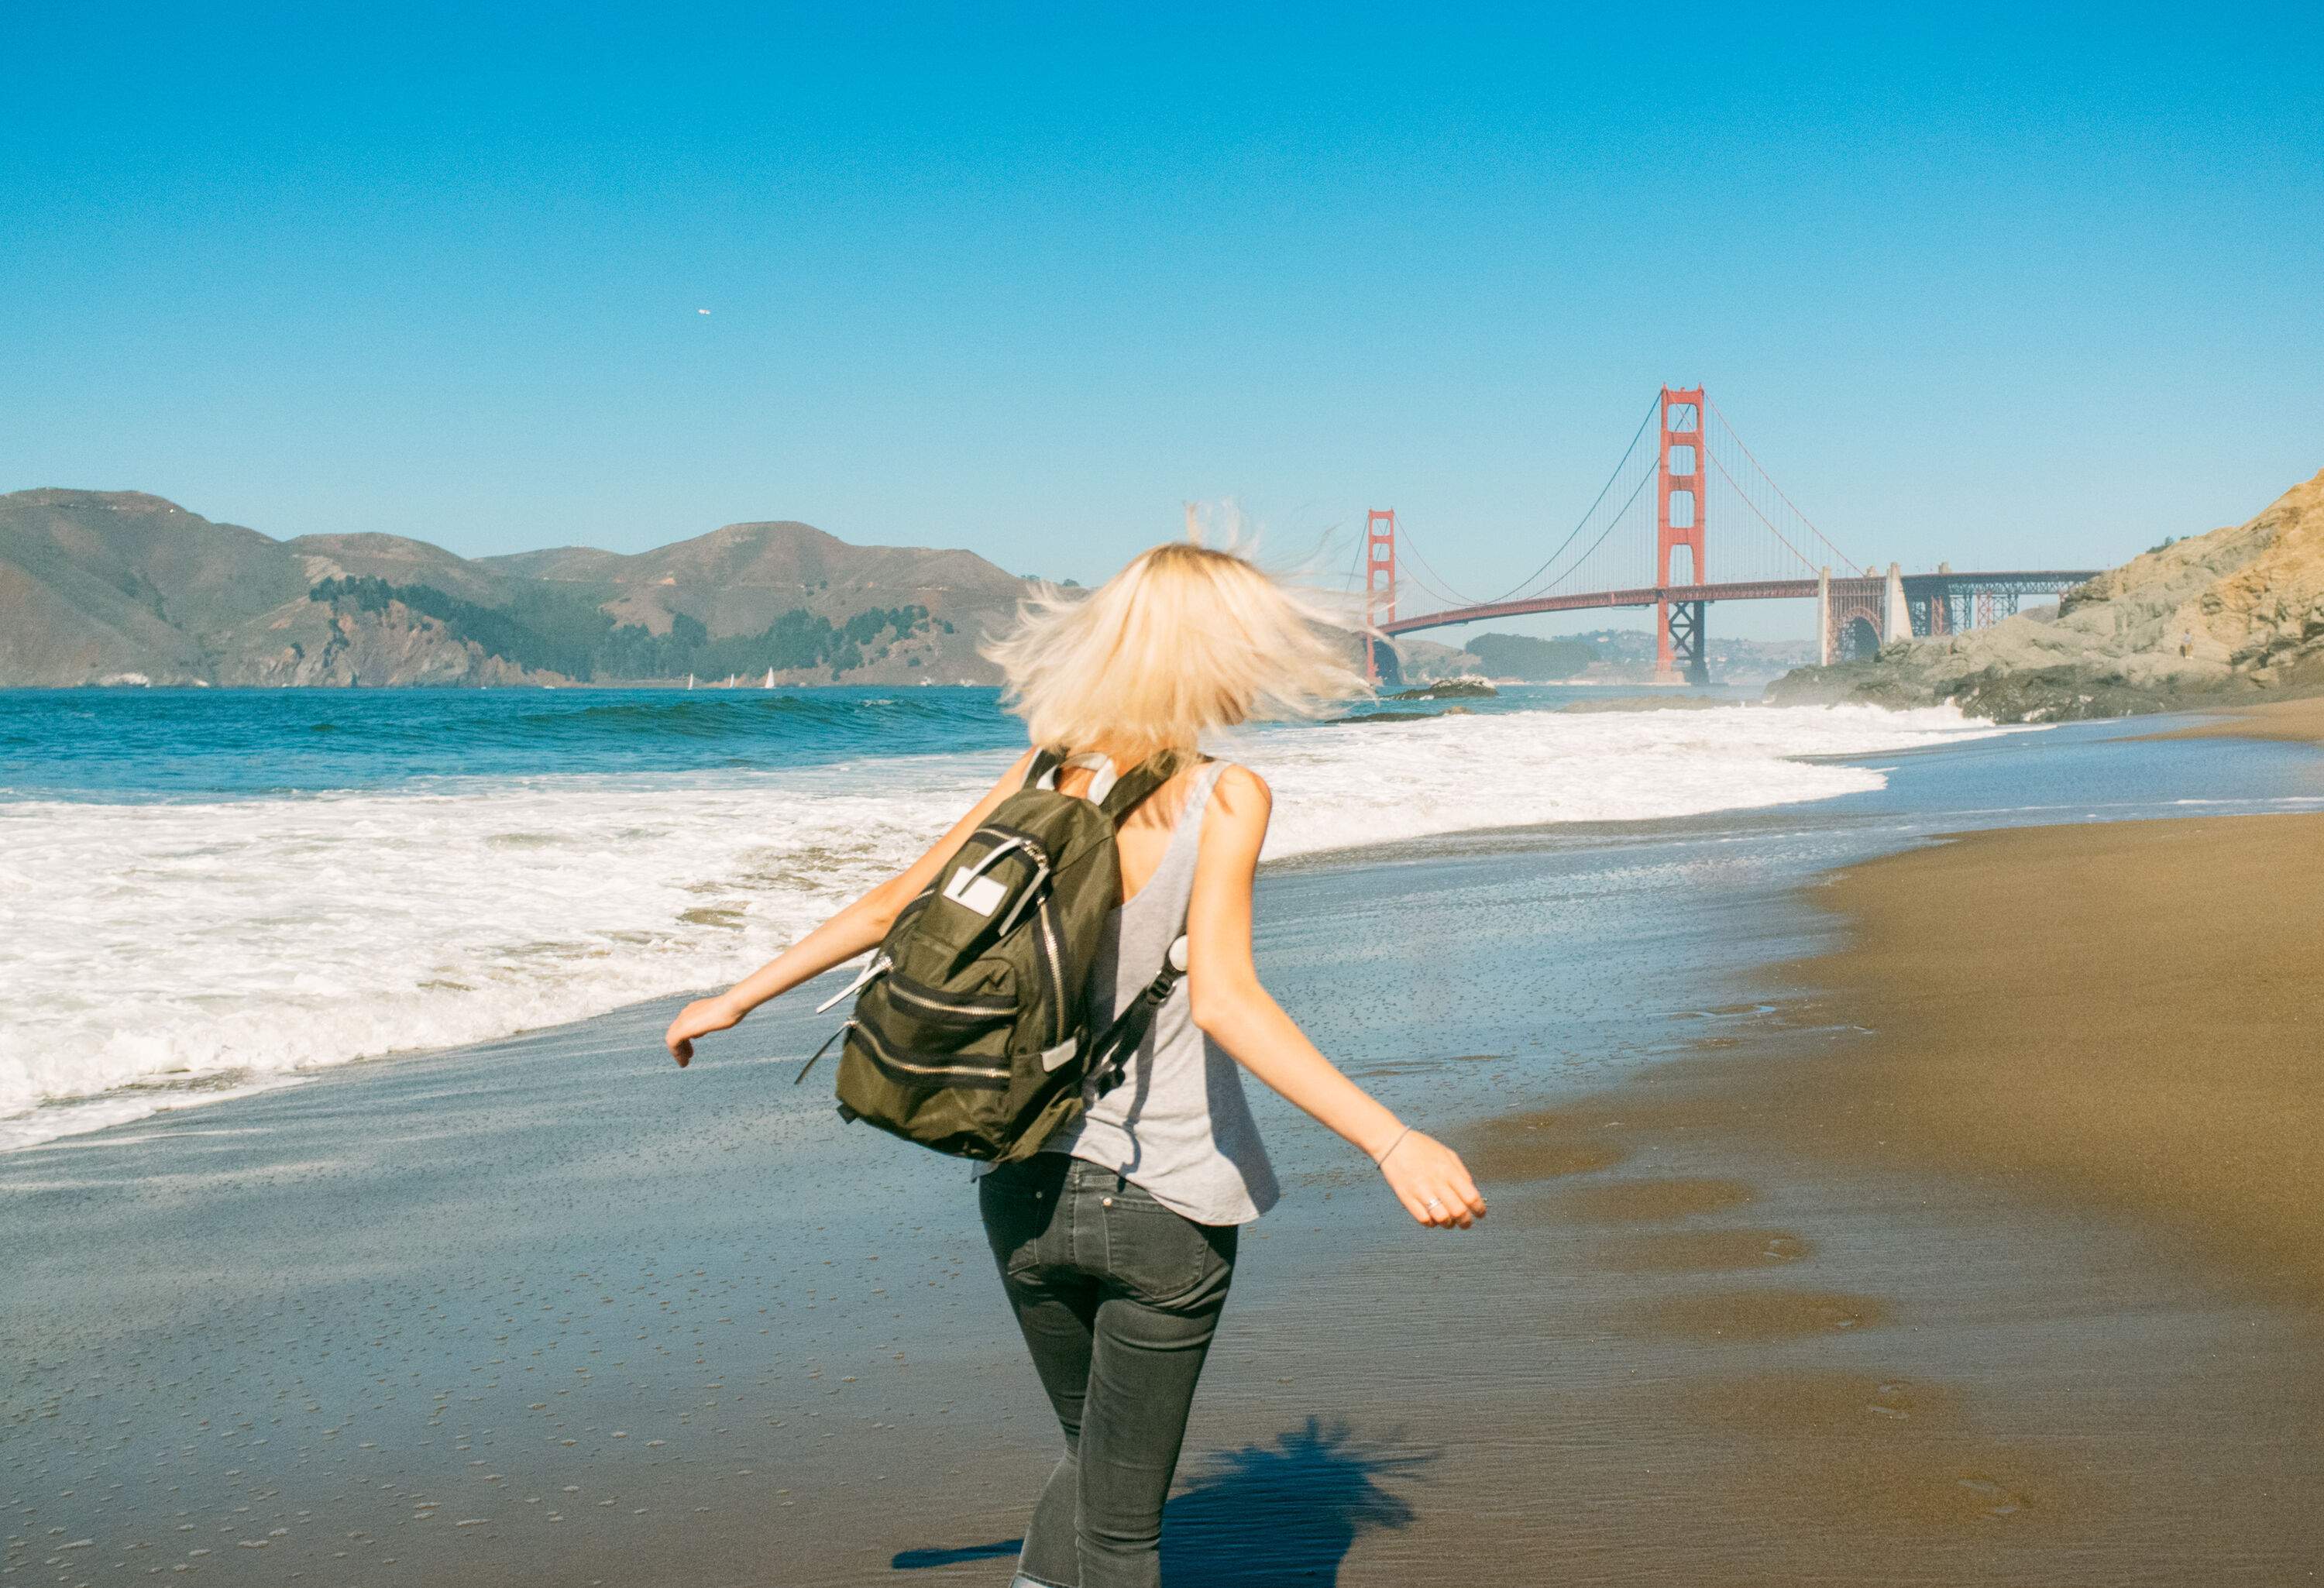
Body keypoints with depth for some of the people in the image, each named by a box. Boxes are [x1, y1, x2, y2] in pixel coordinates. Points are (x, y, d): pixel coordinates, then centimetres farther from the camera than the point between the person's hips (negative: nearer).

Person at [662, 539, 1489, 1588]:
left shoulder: (1046, 774, -1)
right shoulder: (1225, 799, -16)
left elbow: (895, 904, 4)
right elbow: (1220, 1000, -28)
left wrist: (737, 999, 18)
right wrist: (1393, 1142, -34)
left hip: (1028, 1184, 4)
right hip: (1170, 1201, -4)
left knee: (1094, 1461, 27)